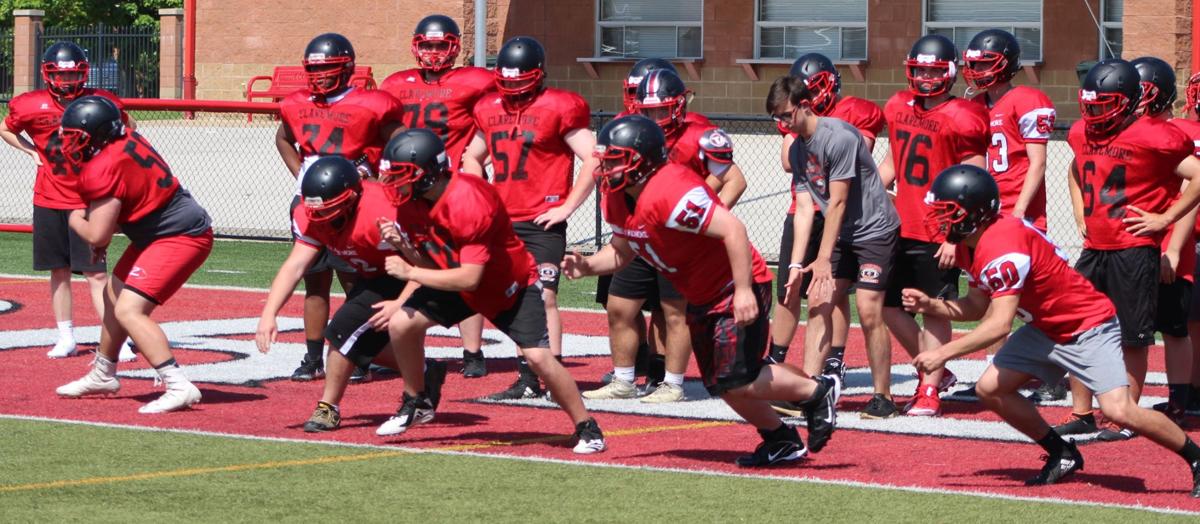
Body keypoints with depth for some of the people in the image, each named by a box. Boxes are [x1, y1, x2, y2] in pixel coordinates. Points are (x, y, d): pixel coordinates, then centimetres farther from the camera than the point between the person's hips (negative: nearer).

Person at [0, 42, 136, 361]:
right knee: (59, 272, 8)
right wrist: (32, 151, 3)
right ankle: (66, 338, 17)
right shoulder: (32, 106, -4)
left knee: (96, 273, -6)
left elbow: (129, 129, 12)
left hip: (88, 200, -2)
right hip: (49, 201, 2)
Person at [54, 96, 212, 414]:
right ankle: (103, 376, 41)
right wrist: (99, 237, 6)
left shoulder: (105, 167, -24)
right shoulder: (125, 141, 3)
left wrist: (75, 220, 0)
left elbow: (97, 235, -21)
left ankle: (178, 387, -24)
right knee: (115, 295, 23)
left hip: (180, 238, -11)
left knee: (128, 310, -19)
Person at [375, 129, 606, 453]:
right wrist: (401, 243, -21)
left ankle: (586, 428, -2)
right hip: (457, 283, 7)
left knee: (537, 356, -18)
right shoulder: (412, 201, -11)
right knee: (402, 324, -7)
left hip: (511, 286, -7)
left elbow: (469, 278, -36)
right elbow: (428, 255, -1)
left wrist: (409, 273, -31)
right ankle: (417, 403, 15)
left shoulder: (470, 204, -36)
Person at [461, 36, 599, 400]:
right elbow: (472, 158, 28)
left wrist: (567, 207, -11)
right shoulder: (490, 108, 12)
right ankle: (526, 380, 15)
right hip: (502, 221, 6)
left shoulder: (559, 108, -7)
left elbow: (593, 160, -9)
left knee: (543, 298, -11)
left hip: (542, 223, -6)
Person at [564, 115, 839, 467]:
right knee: (720, 384, 12)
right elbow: (621, 252, 14)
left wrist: (744, 291, -32)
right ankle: (782, 441, 30)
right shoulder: (616, 199, 0)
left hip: (737, 290, -10)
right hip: (701, 299, 10)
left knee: (736, 382, -14)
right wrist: (588, 266, -6)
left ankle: (818, 391, 7)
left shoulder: (668, 193, -30)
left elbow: (732, 230, -32)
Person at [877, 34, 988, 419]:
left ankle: (929, 393, 5)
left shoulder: (961, 119, -12)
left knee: (935, 309, -1)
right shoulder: (899, 108, 10)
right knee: (889, 305, 11)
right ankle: (935, 371, 26)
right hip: (901, 226, 8)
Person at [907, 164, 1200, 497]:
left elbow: (999, 325, -33)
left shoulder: (1003, 247, -29)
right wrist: (931, 306, -6)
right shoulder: (970, 246, 1)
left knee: (1118, 410, -22)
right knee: (990, 389, 1)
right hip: (1045, 329, 10)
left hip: (1088, 327, -10)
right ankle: (1062, 455, 17)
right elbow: (977, 307, 10)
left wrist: (943, 354, -32)